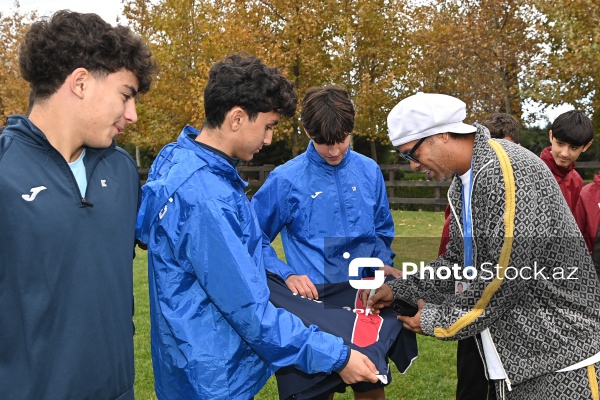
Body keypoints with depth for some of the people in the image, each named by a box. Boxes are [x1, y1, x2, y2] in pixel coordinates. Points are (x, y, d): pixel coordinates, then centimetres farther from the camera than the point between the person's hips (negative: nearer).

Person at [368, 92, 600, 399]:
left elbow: (508, 274, -25)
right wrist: (400, 290, 11)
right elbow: (458, 259, 17)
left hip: (563, 350, -8)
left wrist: (439, 321, -13)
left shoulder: (507, 169, -22)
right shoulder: (461, 184, 8)